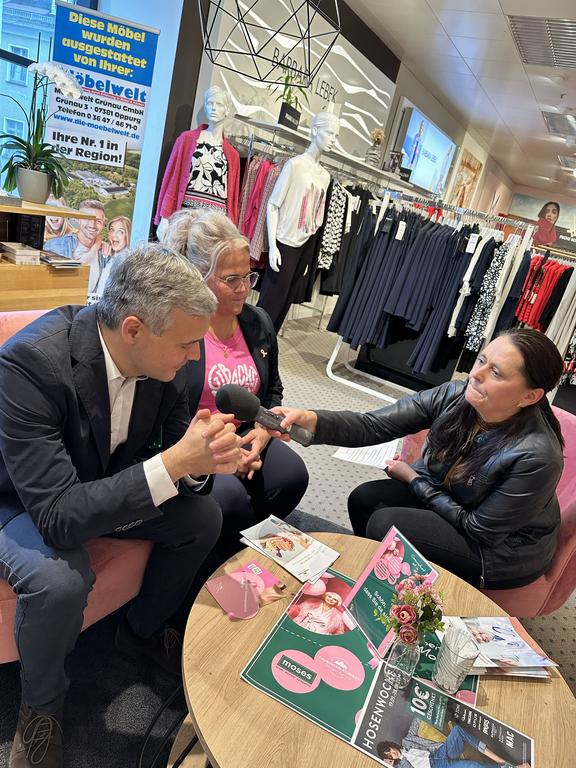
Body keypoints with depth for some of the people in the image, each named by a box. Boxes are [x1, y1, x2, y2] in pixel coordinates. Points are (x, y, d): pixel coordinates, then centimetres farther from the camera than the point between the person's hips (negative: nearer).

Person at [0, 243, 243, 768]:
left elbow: (173, 441, -7)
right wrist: (174, 462, -43)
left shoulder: (163, 358, -18)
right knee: (61, 580, -32)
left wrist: (201, 455, -31)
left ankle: (142, 631, 22)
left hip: (102, 483, 5)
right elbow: (58, 516, -37)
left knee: (204, 517, -6)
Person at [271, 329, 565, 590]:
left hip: (505, 547, -5)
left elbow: (478, 529, -21)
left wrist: (413, 478, -14)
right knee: (364, 499, -7)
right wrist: (312, 421, -42)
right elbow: (374, 425, -25)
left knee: (385, 525, -19)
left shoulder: (536, 456, -33)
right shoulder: (454, 396, -20)